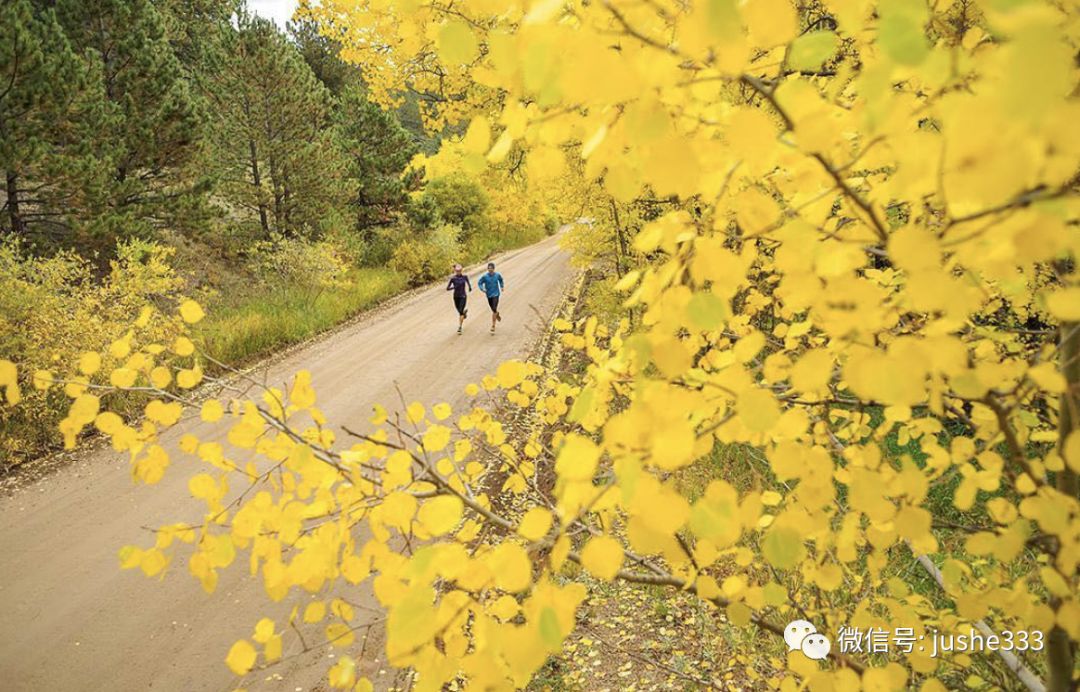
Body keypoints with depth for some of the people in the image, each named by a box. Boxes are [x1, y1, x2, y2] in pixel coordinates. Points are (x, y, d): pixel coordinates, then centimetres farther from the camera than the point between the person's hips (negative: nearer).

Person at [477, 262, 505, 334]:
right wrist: (482, 289, -18)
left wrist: (501, 286, 10)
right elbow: (479, 283, -2)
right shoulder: (485, 276, -9)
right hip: (489, 295, 2)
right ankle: (497, 314, 54)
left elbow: (501, 280, 17)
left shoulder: (497, 275, -5)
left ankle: (493, 326, -10)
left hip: (496, 294, -2)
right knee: (493, 310, 16)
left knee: (494, 310, -15)